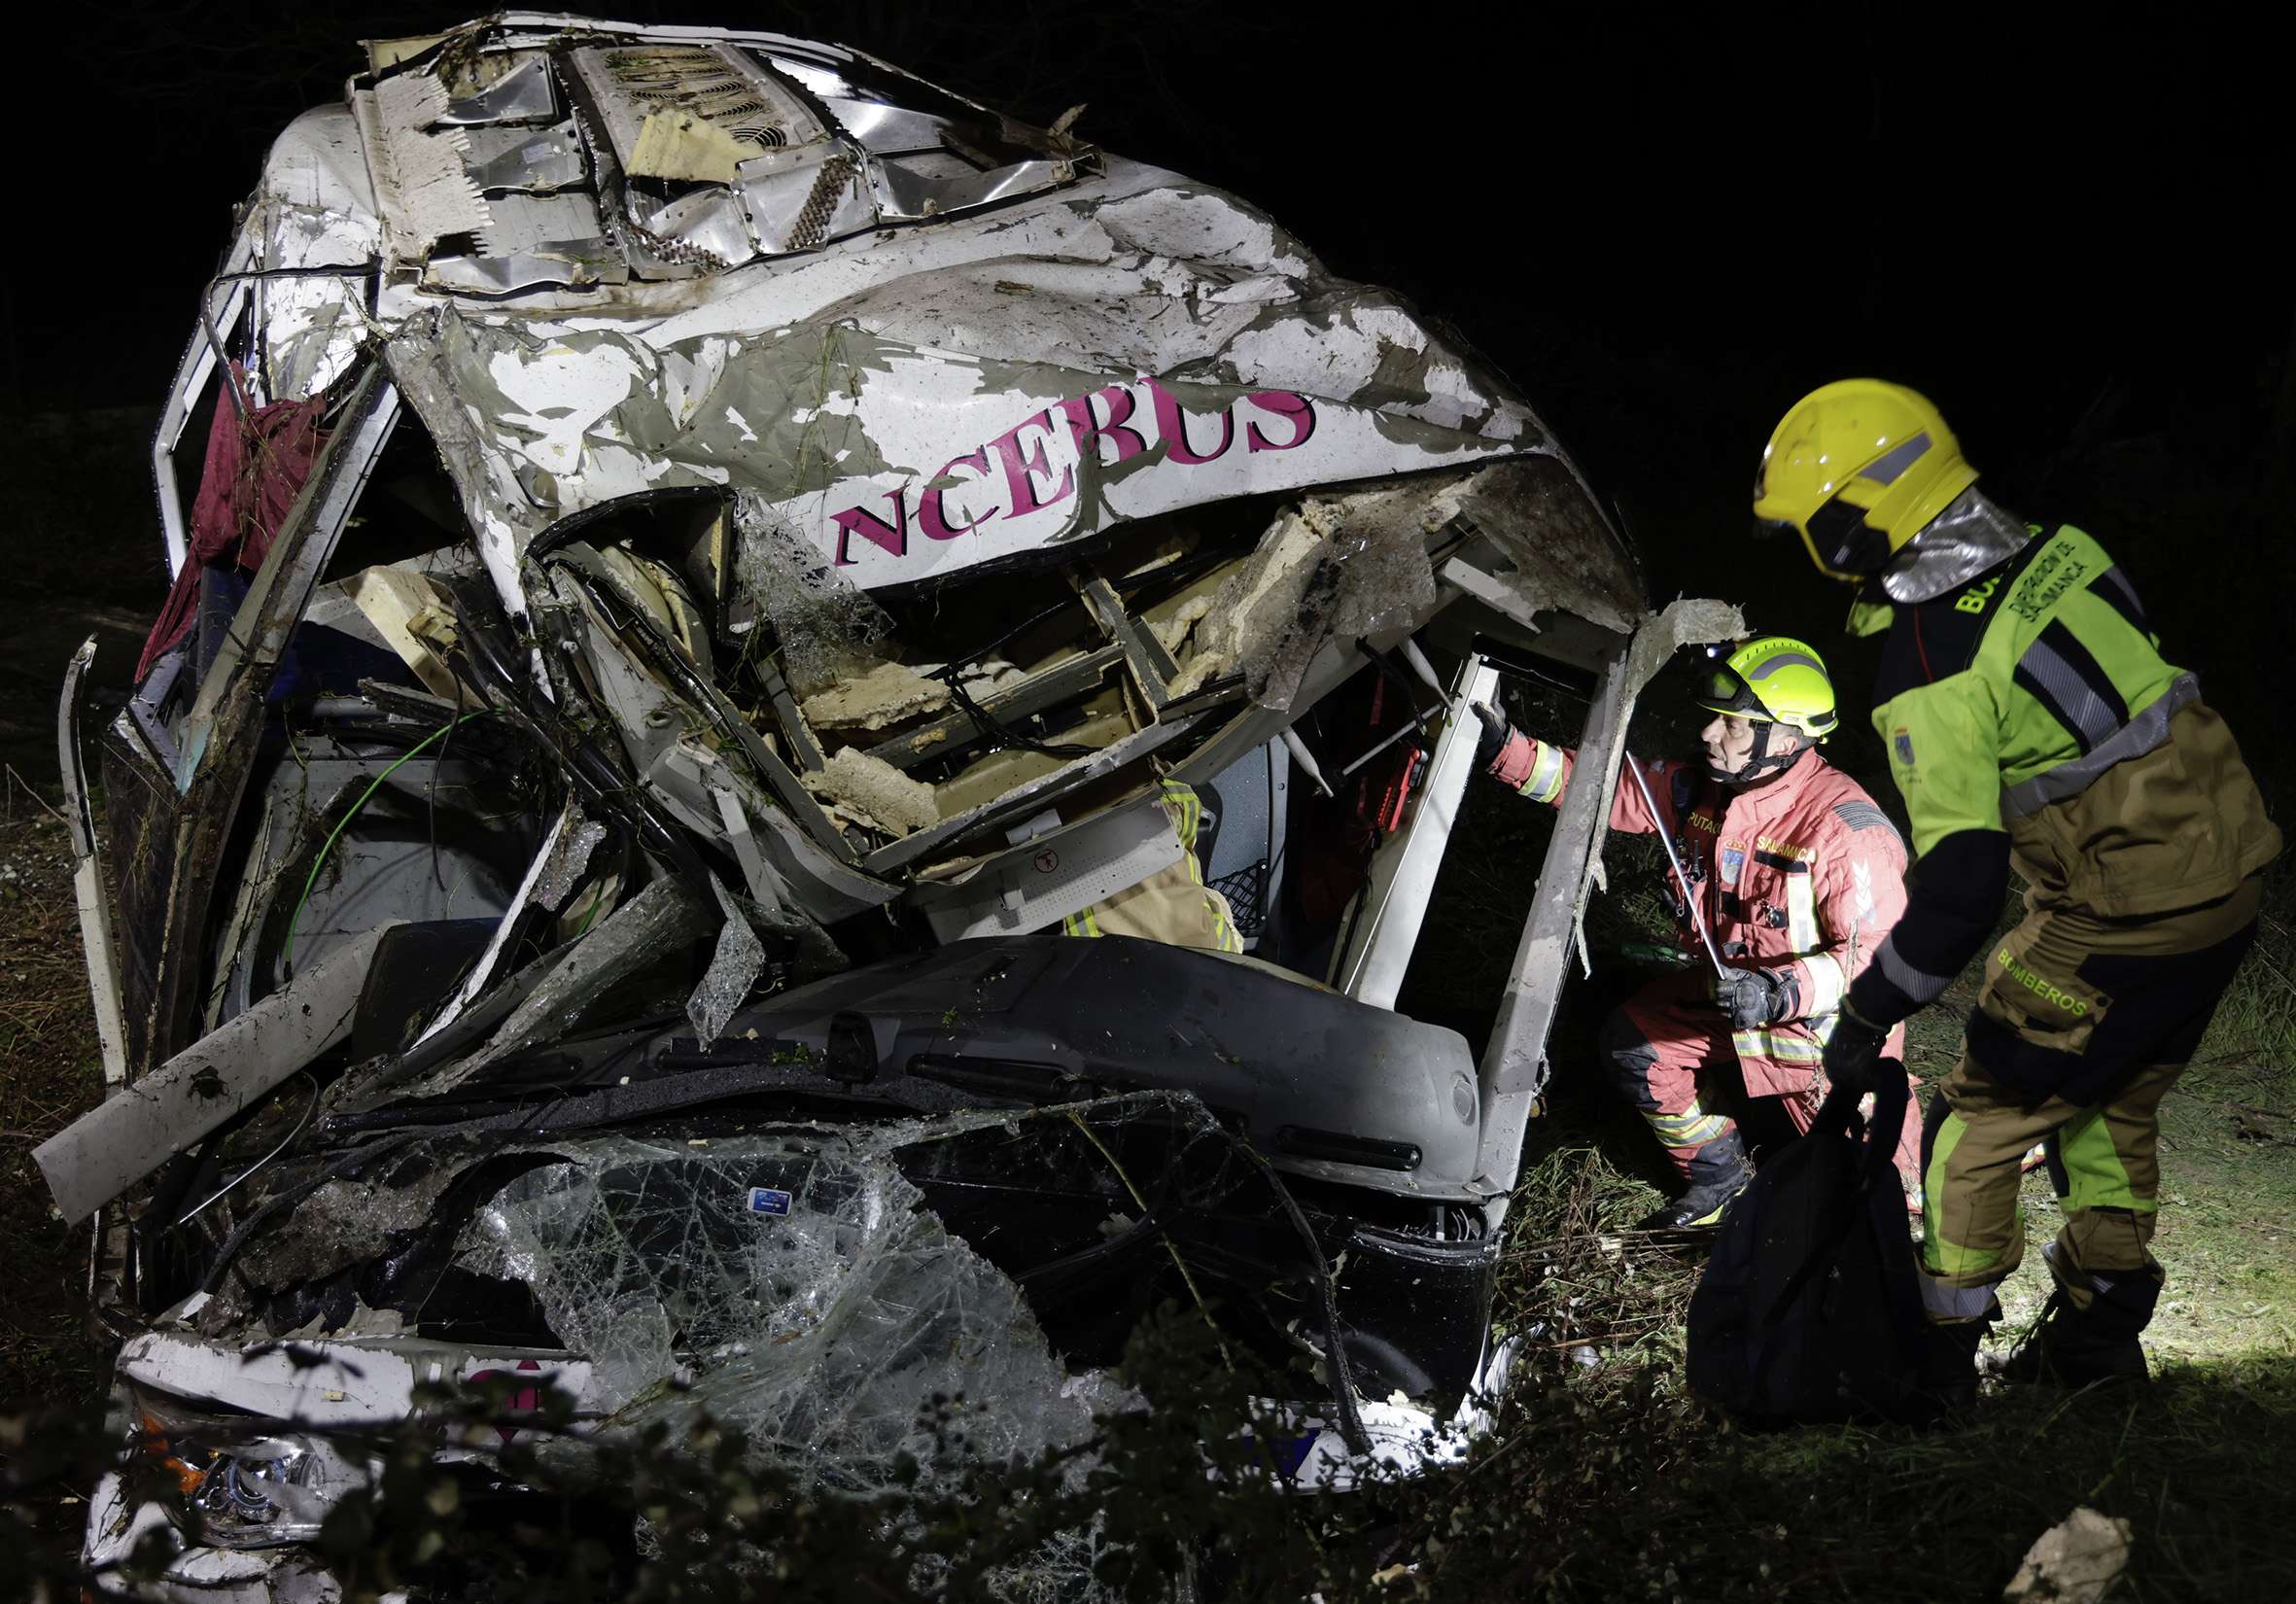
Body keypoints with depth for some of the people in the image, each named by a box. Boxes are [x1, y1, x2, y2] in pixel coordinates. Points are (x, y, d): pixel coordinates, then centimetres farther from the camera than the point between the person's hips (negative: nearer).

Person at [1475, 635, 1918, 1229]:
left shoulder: (1844, 827, -30)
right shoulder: (1703, 790, -9)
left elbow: (1880, 953, -29)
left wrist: (1782, 993, -41)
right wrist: (1507, 750, -20)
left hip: (1825, 1016, -7)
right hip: (1734, 987, 7)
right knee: (1633, 1044, 3)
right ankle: (1721, 1179, 18)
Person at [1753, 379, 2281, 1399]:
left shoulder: (1932, 681, -22)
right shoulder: (2061, 552, 0)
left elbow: (1958, 894, -24)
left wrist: (1867, 1019, -14)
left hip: (2119, 931, -8)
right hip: (2226, 886, 8)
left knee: (1982, 1120, 8)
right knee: (2115, 1107, 24)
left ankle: (1942, 1352, 16)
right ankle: (2098, 1332, 36)